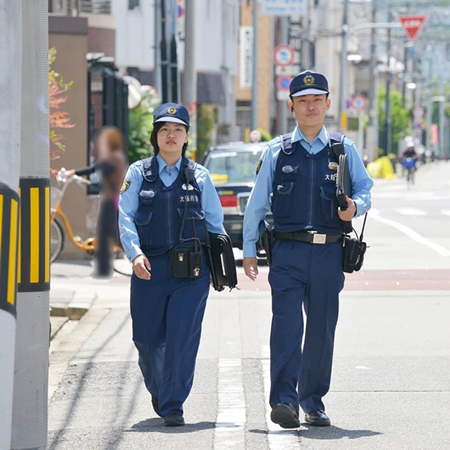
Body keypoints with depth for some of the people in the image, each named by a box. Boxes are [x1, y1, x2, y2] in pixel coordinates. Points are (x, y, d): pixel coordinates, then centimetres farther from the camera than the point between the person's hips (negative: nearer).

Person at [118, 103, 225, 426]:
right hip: (150, 267, 1)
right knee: (147, 338, 8)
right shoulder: (139, 173, 6)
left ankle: (173, 405, -4)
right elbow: (126, 217, 0)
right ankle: (158, 389, 36)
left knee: (183, 336, -10)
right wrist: (135, 253, -15)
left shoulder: (199, 176, 7)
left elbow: (215, 222, 13)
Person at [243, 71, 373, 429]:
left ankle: (313, 402, 17)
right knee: (287, 325, -14)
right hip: (288, 253, -1)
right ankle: (284, 402, -18)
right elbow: (256, 204, 11)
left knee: (321, 331, 5)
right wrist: (249, 250, 8)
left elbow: (365, 190, 14)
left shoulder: (344, 151, 11)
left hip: (329, 254, 2)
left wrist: (355, 206, -10)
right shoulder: (276, 153, 9)